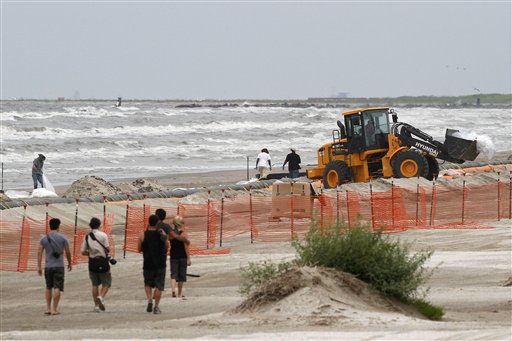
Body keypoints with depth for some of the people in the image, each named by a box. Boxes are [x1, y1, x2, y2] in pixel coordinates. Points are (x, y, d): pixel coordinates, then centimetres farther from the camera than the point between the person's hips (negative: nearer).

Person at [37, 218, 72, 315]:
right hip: (59, 266, -3)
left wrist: (39, 266, 0)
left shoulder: (44, 239, 2)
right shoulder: (62, 237, -3)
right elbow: (68, 252, -1)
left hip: (48, 266, 3)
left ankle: (48, 308, 12)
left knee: (48, 288, 15)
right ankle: (54, 309, -7)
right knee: (57, 288, -2)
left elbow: (39, 252, -2)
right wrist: (69, 263, 13)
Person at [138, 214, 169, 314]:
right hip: (160, 264, -1)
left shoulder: (143, 235, -7)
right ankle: (156, 306, 2)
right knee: (159, 286, 6)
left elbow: (139, 249, 2)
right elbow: (167, 246, 6)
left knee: (148, 284, 19)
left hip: (148, 264, 1)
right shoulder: (161, 233, -8)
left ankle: (149, 299, -5)